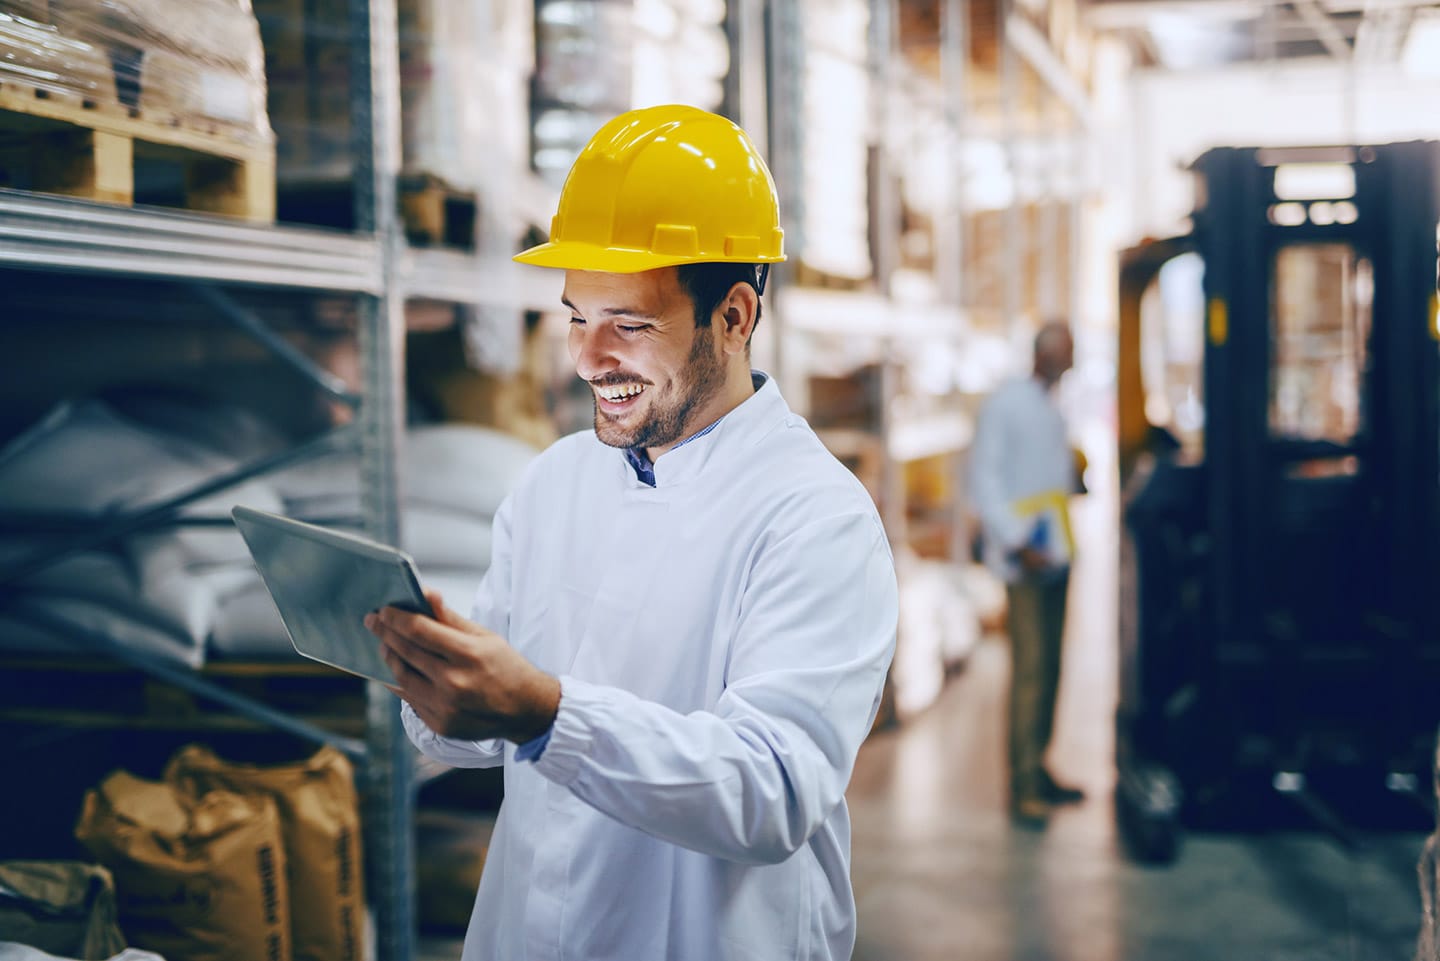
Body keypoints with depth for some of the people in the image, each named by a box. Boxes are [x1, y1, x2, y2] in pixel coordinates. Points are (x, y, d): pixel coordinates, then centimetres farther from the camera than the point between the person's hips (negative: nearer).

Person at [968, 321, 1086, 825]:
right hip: (1025, 557, -8)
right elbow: (983, 480, -12)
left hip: (1053, 554, 8)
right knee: (1030, 667, -11)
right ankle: (1023, 787, -9)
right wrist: (1016, 544, -18)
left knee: (1049, 665, 10)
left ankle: (1038, 770, 19)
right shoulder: (1004, 404, -7)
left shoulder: (1050, 408, 18)